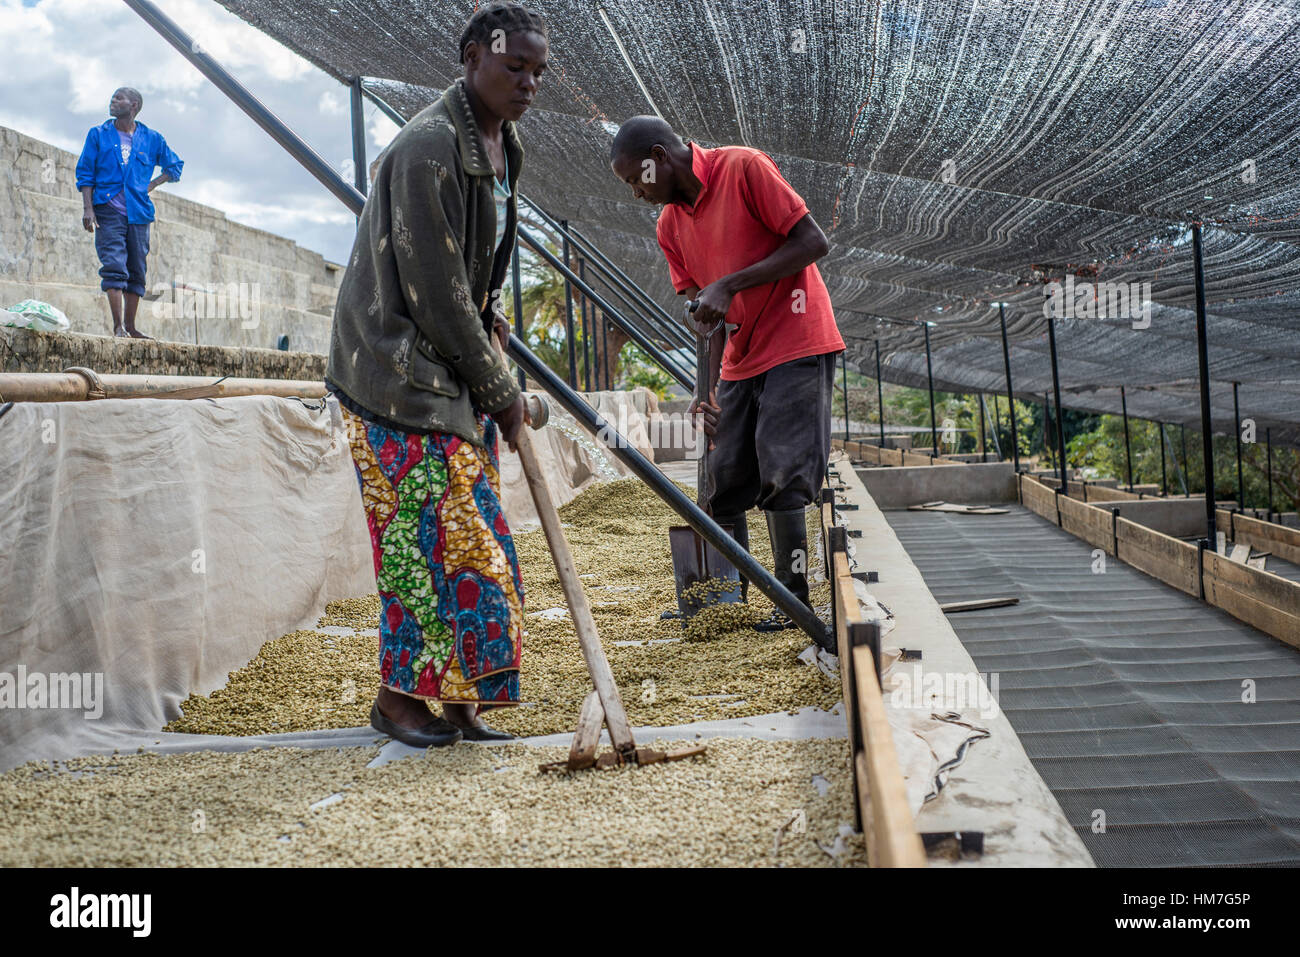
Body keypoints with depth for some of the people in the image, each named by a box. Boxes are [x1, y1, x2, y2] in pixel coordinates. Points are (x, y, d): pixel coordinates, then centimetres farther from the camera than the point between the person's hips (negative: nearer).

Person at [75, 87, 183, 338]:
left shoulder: (152, 139, 11)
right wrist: (88, 208, -6)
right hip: (108, 210, -2)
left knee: (136, 270, 4)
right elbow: (85, 173, 6)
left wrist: (151, 185, 10)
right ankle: (118, 326, -17)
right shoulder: (98, 135, 9)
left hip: (139, 212, 2)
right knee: (114, 266, -14)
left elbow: (174, 166, 24)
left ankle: (130, 327, 12)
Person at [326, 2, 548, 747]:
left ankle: (459, 700, 15)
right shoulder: (429, 147, -20)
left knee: (475, 538, 8)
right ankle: (397, 697, 7)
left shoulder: (503, 143, 10)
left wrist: (491, 312, 6)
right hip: (399, 369, -9)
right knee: (428, 537, -8)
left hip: (459, 365, 9)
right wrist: (500, 390, -13)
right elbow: (434, 290, -21)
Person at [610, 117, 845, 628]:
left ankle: (793, 601, -2)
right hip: (741, 360, 7)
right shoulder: (670, 226, 7)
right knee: (721, 485, 6)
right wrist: (707, 387, -4)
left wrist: (730, 284, -21)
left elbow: (813, 242, -16)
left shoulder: (744, 169, -12)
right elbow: (705, 313, 8)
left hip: (797, 343, -7)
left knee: (780, 478, -12)